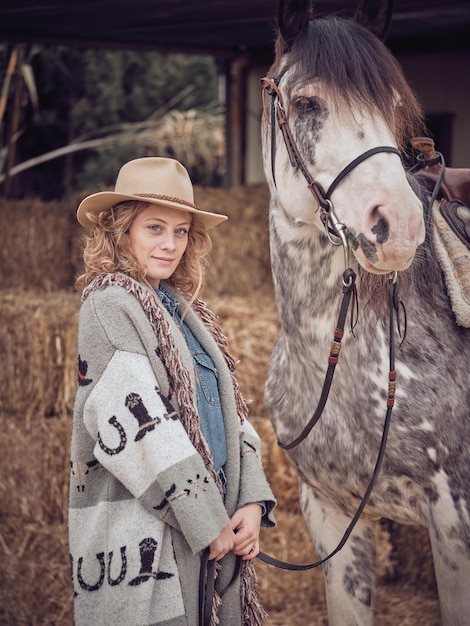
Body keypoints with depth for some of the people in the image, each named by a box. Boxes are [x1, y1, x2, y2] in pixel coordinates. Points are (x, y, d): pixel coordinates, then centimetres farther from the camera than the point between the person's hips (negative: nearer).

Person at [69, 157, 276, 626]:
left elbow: (230, 411, 14)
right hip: (138, 534, -7)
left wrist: (252, 501, 0)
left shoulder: (184, 310, 16)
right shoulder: (110, 304, -8)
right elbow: (134, 426, -16)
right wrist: (207, 521, -14)